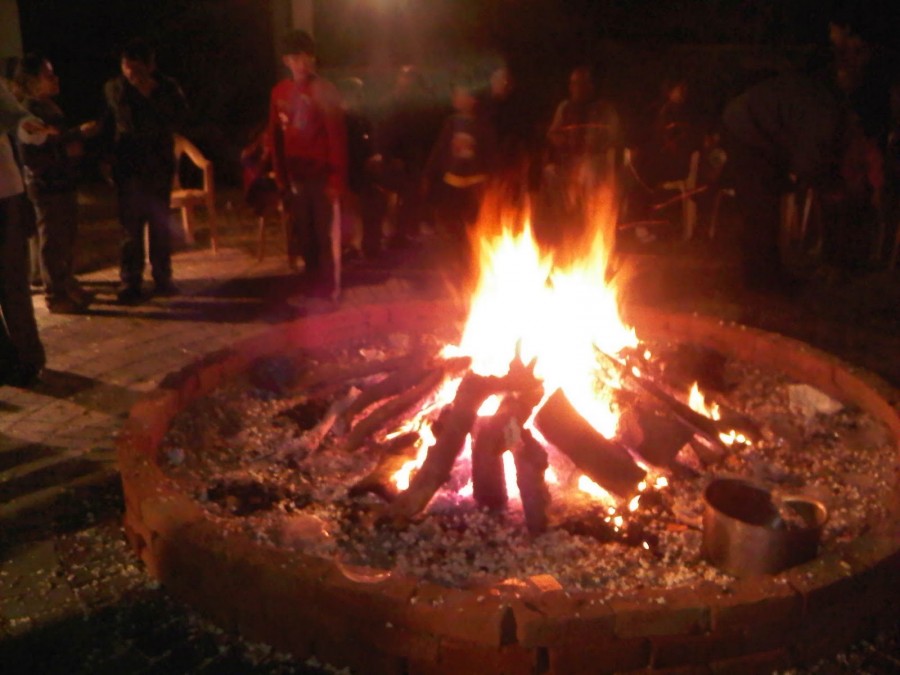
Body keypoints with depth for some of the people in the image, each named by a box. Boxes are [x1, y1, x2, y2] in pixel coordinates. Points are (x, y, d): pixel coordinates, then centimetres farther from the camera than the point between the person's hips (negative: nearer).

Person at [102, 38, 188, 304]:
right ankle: (130, 283, 0)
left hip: (159, 164, 0)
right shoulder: (114, 88, 4)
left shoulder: (167, 87, 0)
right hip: (127, 165, 0)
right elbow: (108, 123, 8)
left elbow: (176, 120, -11)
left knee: (160, 224, 5)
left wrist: (152, 95, -17)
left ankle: (162, 278, 15)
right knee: (131, 225, -4)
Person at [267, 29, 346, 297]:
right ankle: (313, 286, 20)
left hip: (322, 174, -4)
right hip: (296, 175, 4)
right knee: (303, 234, 8)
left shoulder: (324, 90, -7)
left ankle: (328, 290, 10)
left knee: (325, 234, 0)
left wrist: (337, 179, -13)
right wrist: (281, 175, 8)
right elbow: (275, 137, 11)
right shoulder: (279, 92, 7)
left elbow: (337, 137, -9)